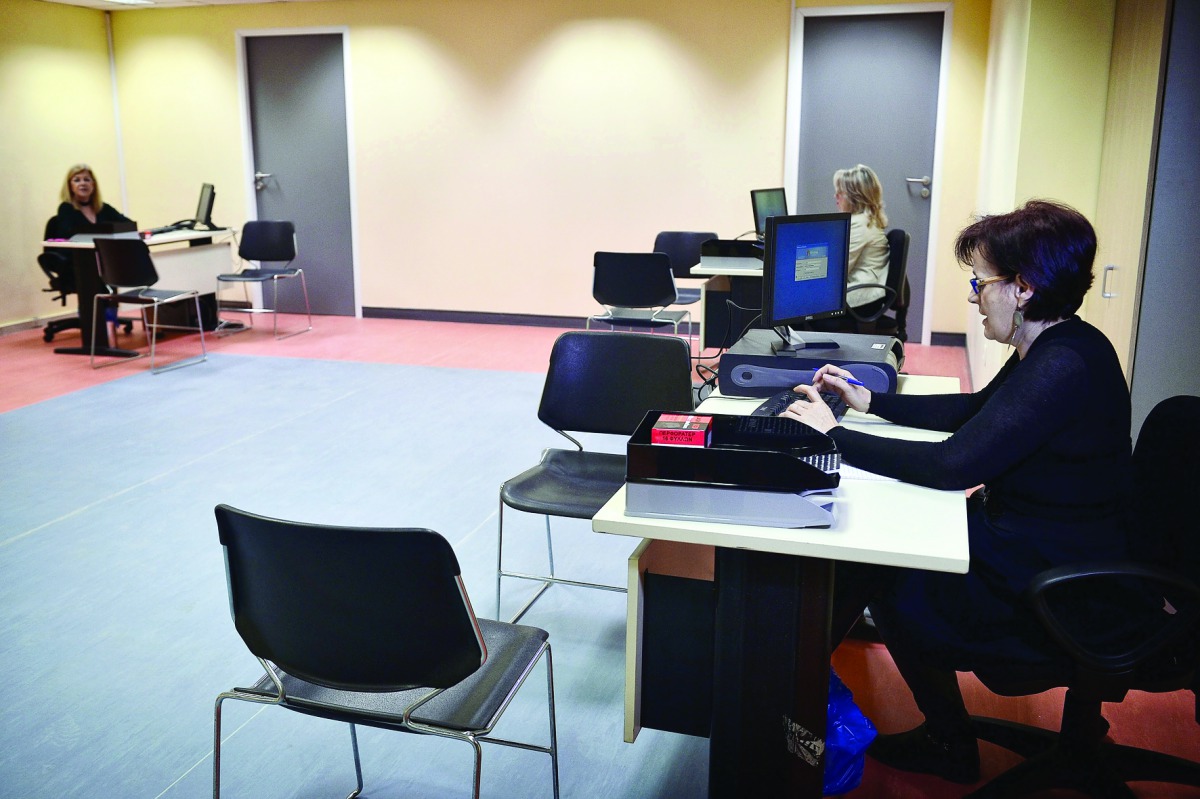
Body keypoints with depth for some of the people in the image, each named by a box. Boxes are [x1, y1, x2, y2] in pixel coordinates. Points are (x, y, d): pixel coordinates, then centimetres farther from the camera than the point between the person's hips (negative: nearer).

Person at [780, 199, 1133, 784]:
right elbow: (974, 412, 19)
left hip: (1056, 598, -9)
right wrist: (870, 401, 14)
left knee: (891, 582, 2)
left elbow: (952, 465, -31)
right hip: (1027, 546, 9)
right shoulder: (1050, 350, 4)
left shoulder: (1065, 370, -28)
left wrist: (836, 436, -23)